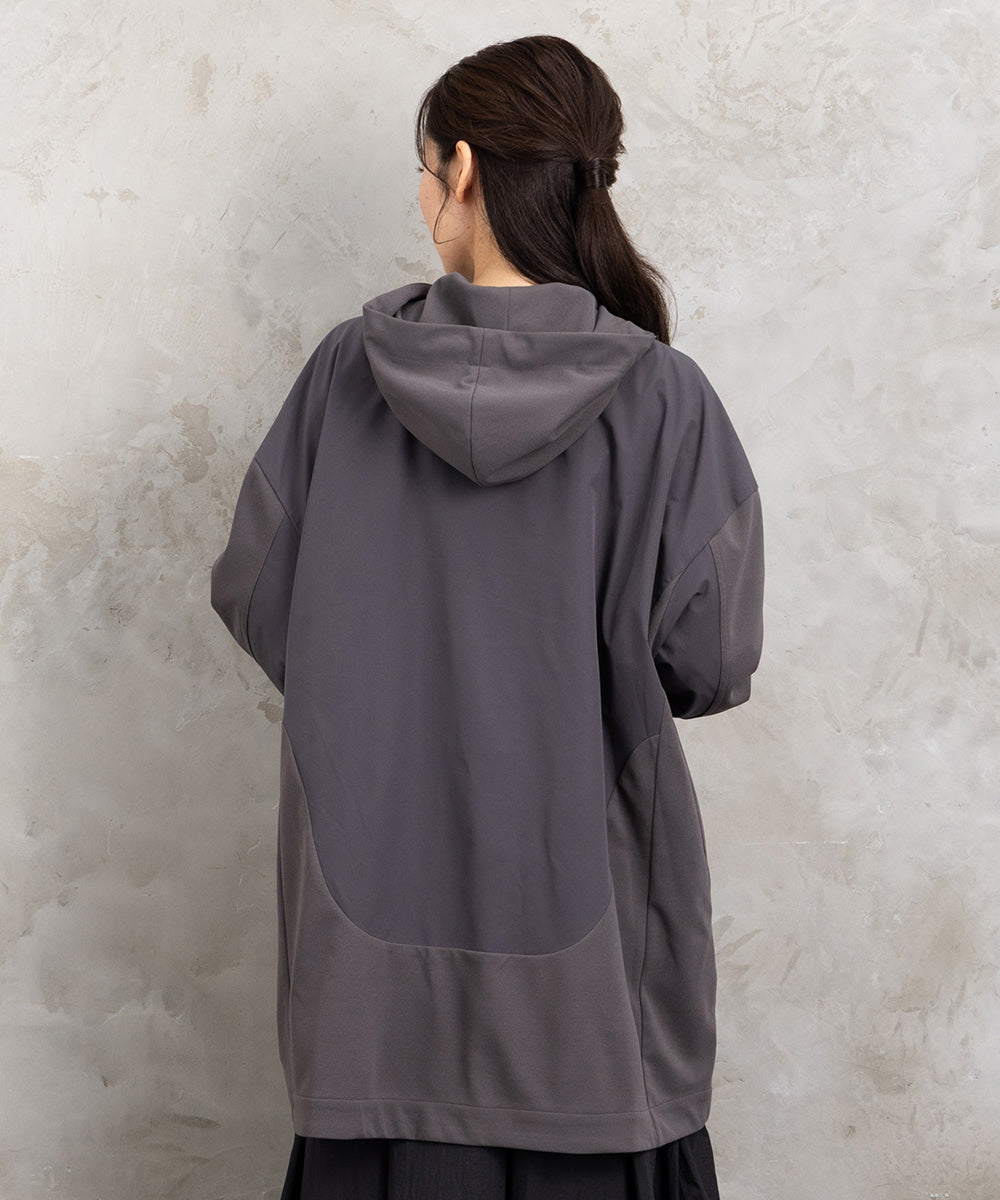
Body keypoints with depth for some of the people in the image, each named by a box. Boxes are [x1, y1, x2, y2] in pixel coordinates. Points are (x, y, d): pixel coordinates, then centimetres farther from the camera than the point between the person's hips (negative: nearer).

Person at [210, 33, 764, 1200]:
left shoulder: (349, 368, -7)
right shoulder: (660, 398, -12)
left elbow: (251, 592, 1)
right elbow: (709, 663, -9)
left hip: (380, 893, 1)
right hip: (581, 917, -1)